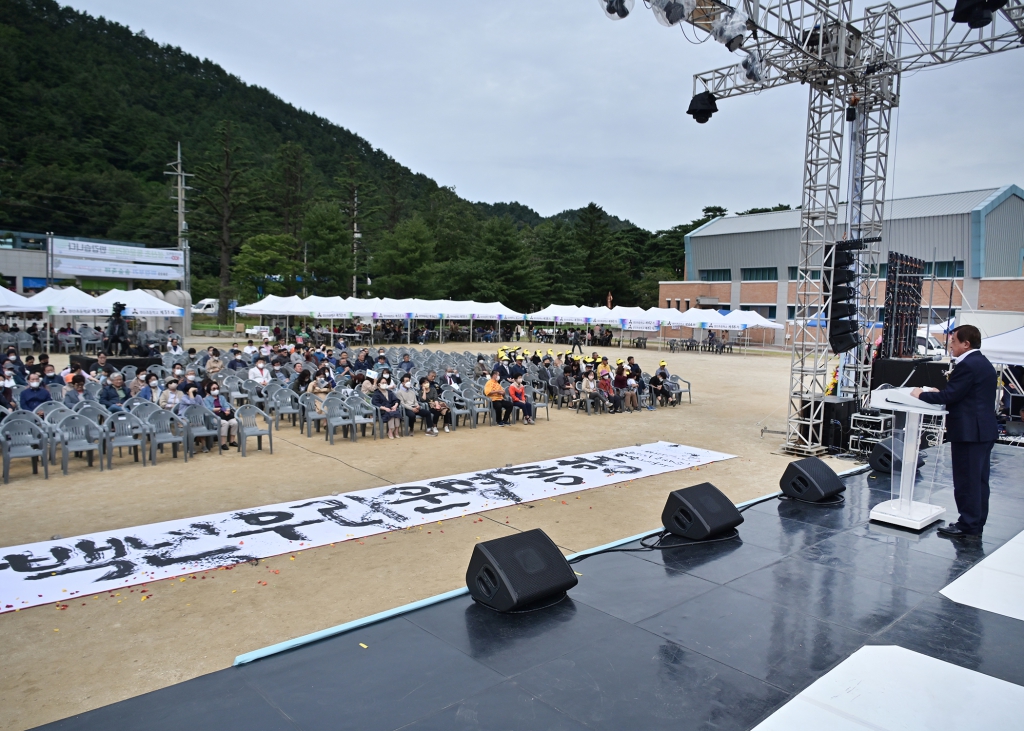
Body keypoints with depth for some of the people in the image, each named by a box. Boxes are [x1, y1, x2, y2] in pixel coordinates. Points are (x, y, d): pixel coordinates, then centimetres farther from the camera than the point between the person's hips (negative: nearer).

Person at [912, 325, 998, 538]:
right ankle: (977, 523, 22)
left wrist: (922, 395, -7)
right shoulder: (984, 364, 15)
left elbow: (950, 396, -19)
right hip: (985, 430, 10)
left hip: (969, 431, -10)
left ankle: (968, 525, 4)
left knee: (966, 481, -3)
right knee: (979, 480, 14)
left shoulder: (967, 365, -17)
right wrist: (939, 392, 11)